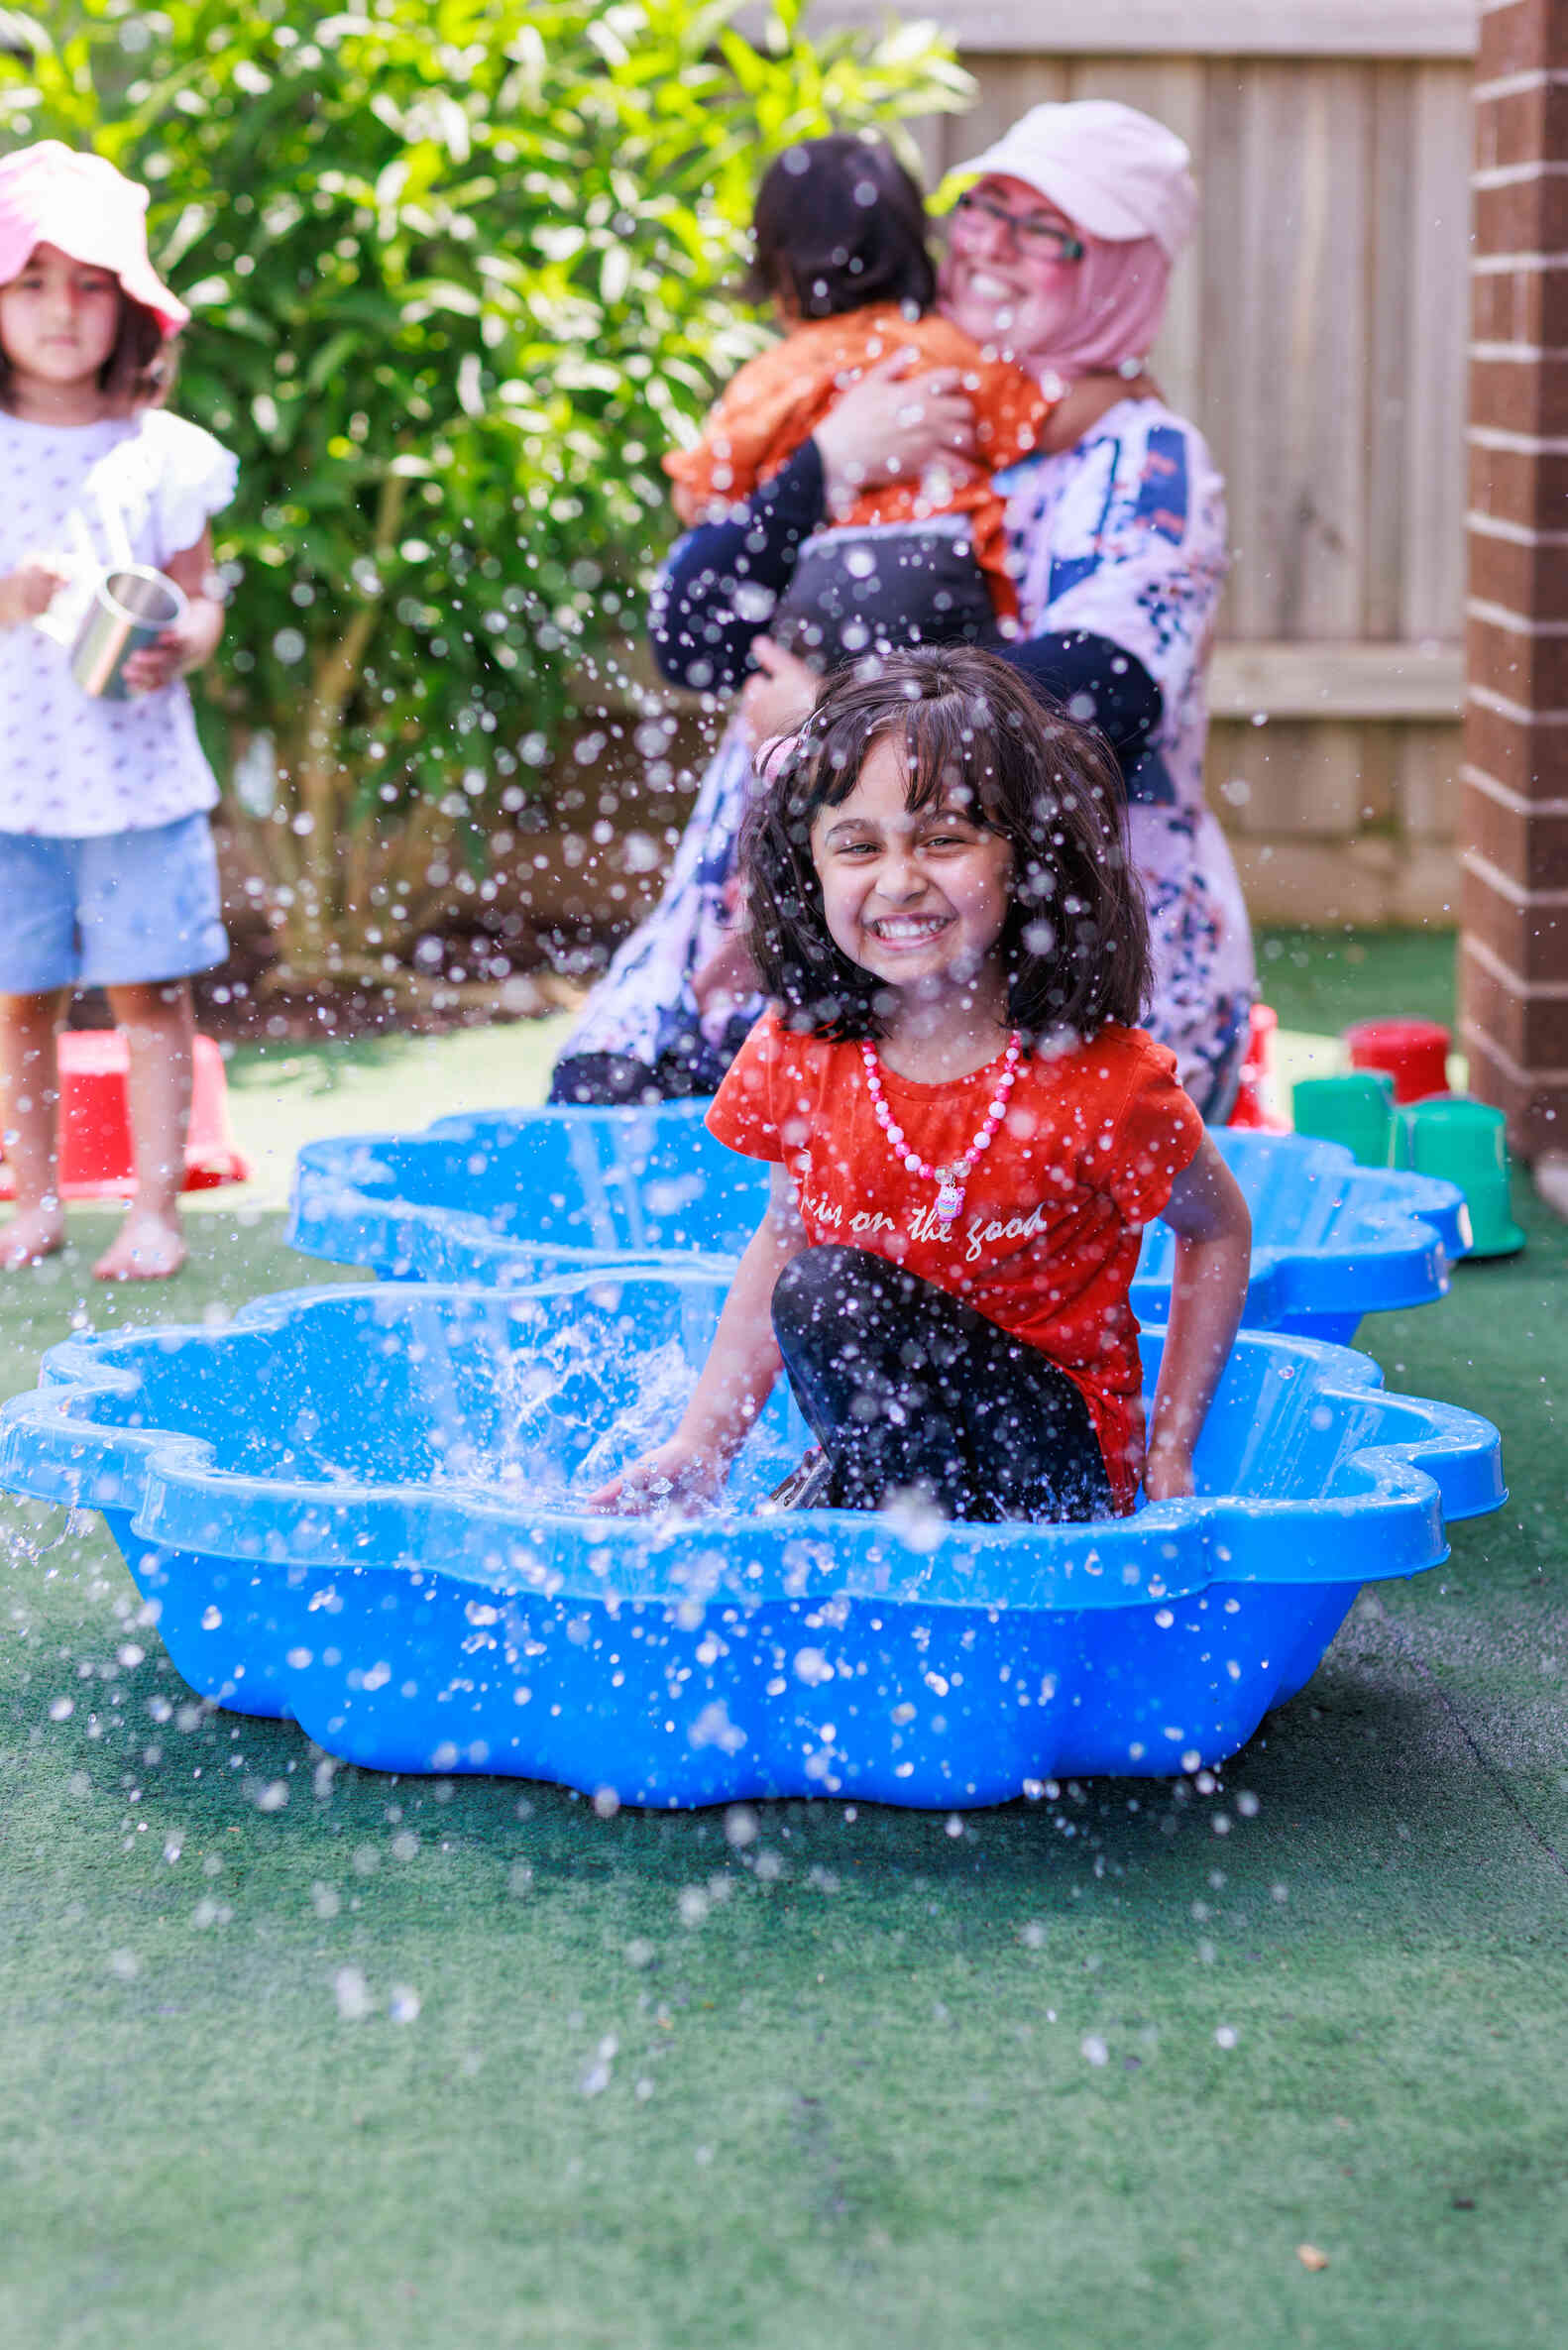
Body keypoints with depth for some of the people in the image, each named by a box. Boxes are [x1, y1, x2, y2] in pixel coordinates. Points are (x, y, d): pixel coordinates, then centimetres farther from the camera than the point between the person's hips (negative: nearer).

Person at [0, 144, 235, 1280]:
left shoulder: (162, 454, 1)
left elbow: (201, 594, 6)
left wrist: (177, 647, -15)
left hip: (137, 767, 0)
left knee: (150, 988, 1)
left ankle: (156, 1209, 8)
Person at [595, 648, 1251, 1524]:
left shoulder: (1103, 1083, -18)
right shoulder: (802, 1050, -4)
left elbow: (1218, 1229, 0)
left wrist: (1167, 1456, -2)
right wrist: (699, 1447, 7)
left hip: (1054, 1461, -4)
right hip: (882, 1446, 4)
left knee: (831, 1295, -26)